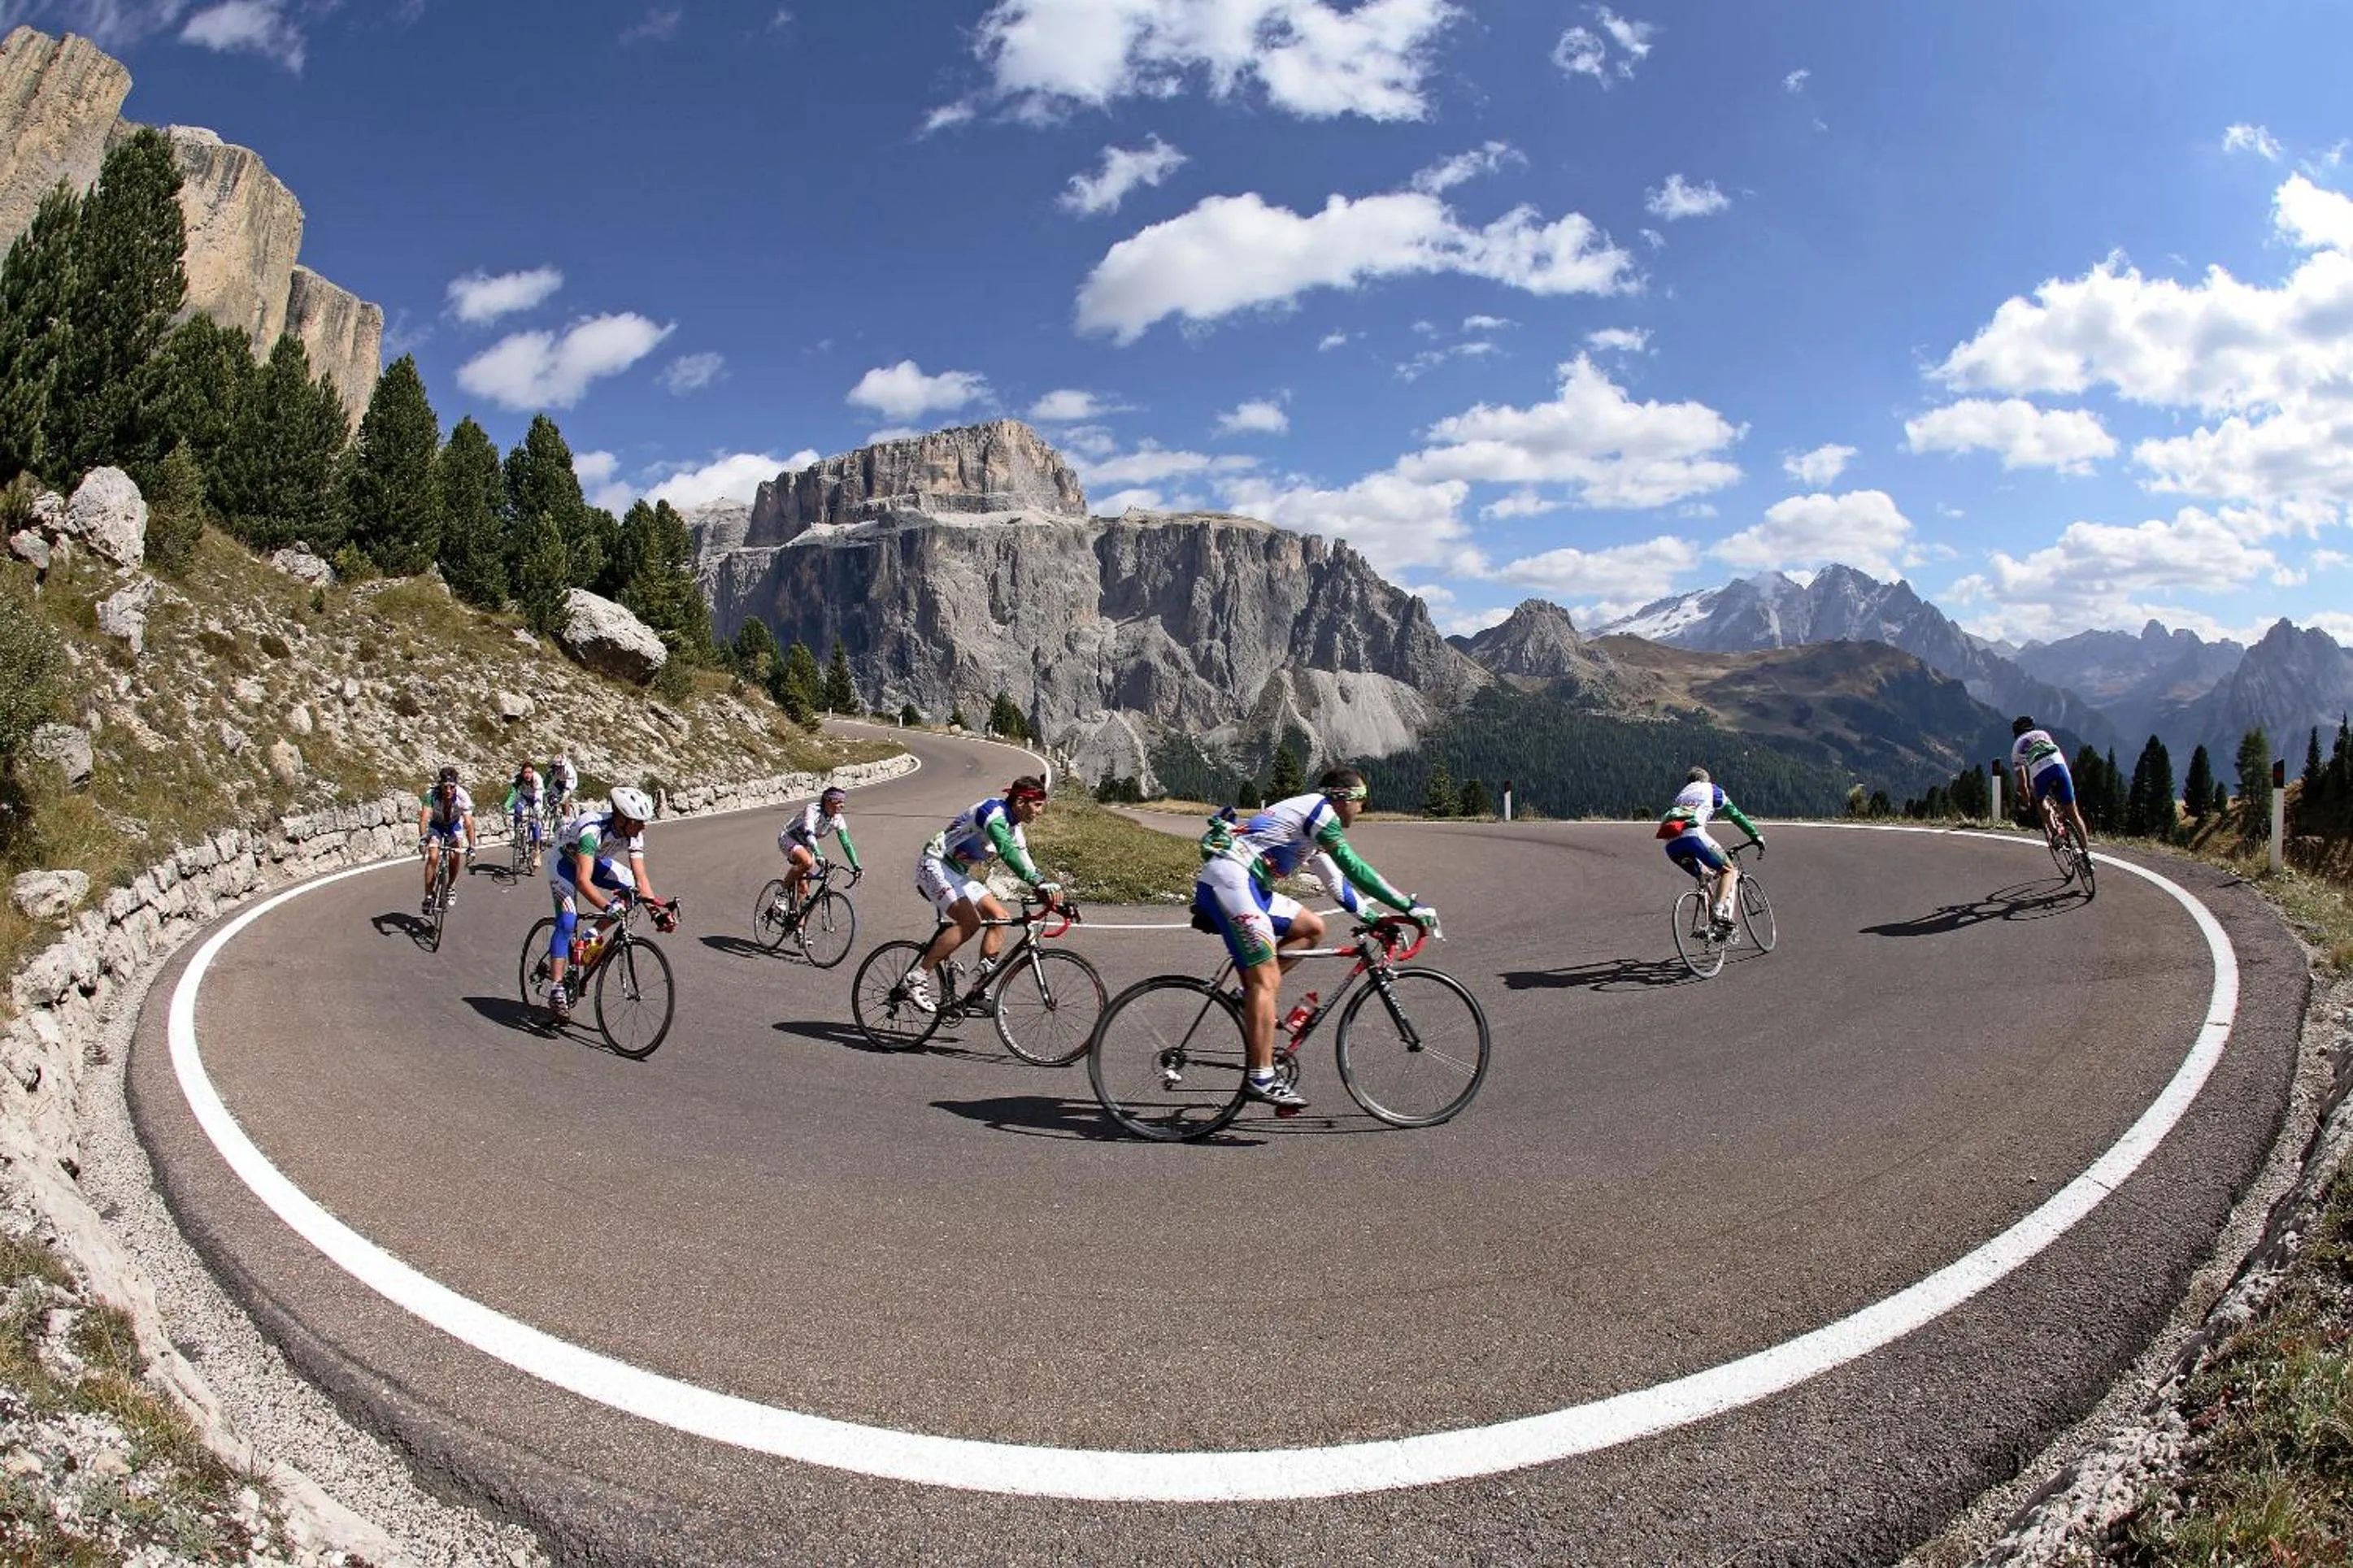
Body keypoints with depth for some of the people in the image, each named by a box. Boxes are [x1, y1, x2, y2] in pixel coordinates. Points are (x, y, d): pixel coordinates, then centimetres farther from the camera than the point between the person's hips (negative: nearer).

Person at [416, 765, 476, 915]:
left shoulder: (463, 797, -31)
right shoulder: (431, 795, -32)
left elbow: (469, 823, -34)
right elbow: (424, 818, -41)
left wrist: (472, 847, -42)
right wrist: (422, 838, -56)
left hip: (454, 825, 1)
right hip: (436, 825, -1)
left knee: (455, 855, -20)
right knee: (433, 857, -19)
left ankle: (451, 886, 7)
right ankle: (428, 896, -8)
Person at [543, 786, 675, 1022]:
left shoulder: (634, 834, -22)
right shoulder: (592, 829, -40)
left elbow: (641, 878, -21)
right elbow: (583, 880, -47)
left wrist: (657, 909, -34)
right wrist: (607, 907, -59)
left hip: (595, 861, 6)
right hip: (565, 861, -6)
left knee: (632, 889, -16)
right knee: (567, 922, -21)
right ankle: (555, 990, -18)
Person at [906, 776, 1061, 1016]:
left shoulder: (1014, 828, 8)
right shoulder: (993, 811, -22)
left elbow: (1025, 864, 7)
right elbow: (1007, 852, -38)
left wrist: (1049, 889, -8)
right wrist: (1040, 883, -48)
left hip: (958, 873, 10)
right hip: (934, 865, -9)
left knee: (1000, 918, -4)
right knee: (970, 922, -25)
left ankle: (977, 993, -3)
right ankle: (917, 978, -14)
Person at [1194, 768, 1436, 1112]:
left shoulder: (1313, 823, 25)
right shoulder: (1319, 810, -5)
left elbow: (1337, 881, 32)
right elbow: (1355, 869, -10)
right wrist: (1408, 906, -6)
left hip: (1241, 885, 10)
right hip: (1229, 880, -10)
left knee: (1312, 927, 14)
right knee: (1266, 980, -13)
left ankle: (1251, 995, 8)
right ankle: (1260, 1079, -14)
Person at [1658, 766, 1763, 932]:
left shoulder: (1681, 794, 38)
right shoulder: (1711, 789, 25)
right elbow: (1736, 815, 22)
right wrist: (1757, 836, 29)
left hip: (1671, 844, 5)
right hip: (1692, 835, -5)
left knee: (1704, 875, 26)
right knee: (1729, 870, 9)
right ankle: (1720, 914, -11)